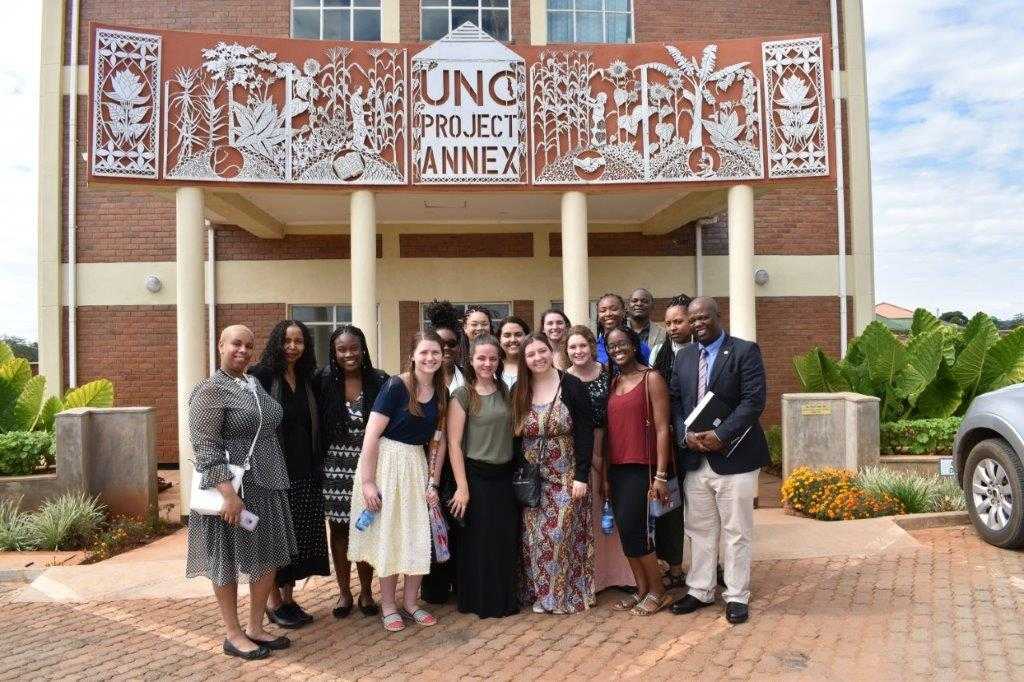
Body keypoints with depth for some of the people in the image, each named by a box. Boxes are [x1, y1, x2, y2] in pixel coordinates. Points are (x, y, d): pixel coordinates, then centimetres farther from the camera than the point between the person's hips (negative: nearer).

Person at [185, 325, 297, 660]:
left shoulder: (256, 385, 12)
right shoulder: (210, 390, -12)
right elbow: (205, 446, -19)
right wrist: (228, 492, -26)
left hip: (267, 485, 8)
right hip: (232, 486, -8)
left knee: (270, 556, 12)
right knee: (229, 559, 6)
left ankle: (255, 627, 27)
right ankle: (233, 635, 20)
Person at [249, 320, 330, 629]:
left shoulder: (307, 378, 10)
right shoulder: (261, 375, -7)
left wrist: (317, 466, 10)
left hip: (305, 472, 5)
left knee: (301, 536, 9)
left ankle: (288, 597, 23)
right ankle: (274, 602, 17)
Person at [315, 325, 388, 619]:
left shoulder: (379, 381, -3)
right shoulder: (324, 381, -3)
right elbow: (315, 425, 1)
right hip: (335, 466, 1)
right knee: (339, 528, 9)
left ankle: (366, 592, 23)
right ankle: (344, 592, 24)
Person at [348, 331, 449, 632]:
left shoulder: (441, 393, 2)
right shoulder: (396, 386, -16)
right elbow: (371, 435, -16)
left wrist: (433, 482, 3)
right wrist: (367, 482, -16)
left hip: (417, 465, 5)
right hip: (386, 462, -5)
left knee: (418, 535, 9)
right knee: (388, 534, 6)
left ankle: (410, 602, 26)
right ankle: (388, 605, 22)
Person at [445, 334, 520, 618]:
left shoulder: (505, 390, 8)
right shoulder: (462, 395, -7)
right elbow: (454, 443, -10)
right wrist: (462, 487, -13)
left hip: (505, 475, 5)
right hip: (476, 475, -5)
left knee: (507, 540, 11)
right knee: (479, 542, 5)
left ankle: (506, 599, 28)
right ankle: (479, 601, 22)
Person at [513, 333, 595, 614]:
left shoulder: (572, 386, -7)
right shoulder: (519, 392, 4)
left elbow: (585, 433, -9)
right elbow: (515, 437, 8)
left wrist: (581, 476, -13)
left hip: (565, 474, -3)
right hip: (532, 478, 3)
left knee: (561, 533, -3)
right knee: (535, 536, 6)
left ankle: (566, 593, 14)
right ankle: (540, 591, 20)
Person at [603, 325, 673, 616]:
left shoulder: (651, 379, -6)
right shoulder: (612, 383, 13)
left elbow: (662, 429, -10)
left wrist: (660, 476, -15)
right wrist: (606, 474, 13)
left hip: (642, 468, -6)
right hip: (616, 468, 6)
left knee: (632, 529, -8)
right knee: (626, 530, 8)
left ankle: (658, 591, 10)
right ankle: (642, 590, 22)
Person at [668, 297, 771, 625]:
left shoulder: (745, 351, -5)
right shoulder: (684, 356, 12)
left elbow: (754, 400, -13)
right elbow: (675, 400, 10)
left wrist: (721, 436, -19)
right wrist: (685, 435, -8)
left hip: (733, 457, -5)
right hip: (695, 459, 5)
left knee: (736, 531, 6)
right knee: (700, 530, 14)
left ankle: (737, 596, 19)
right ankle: (700, 591, 27)